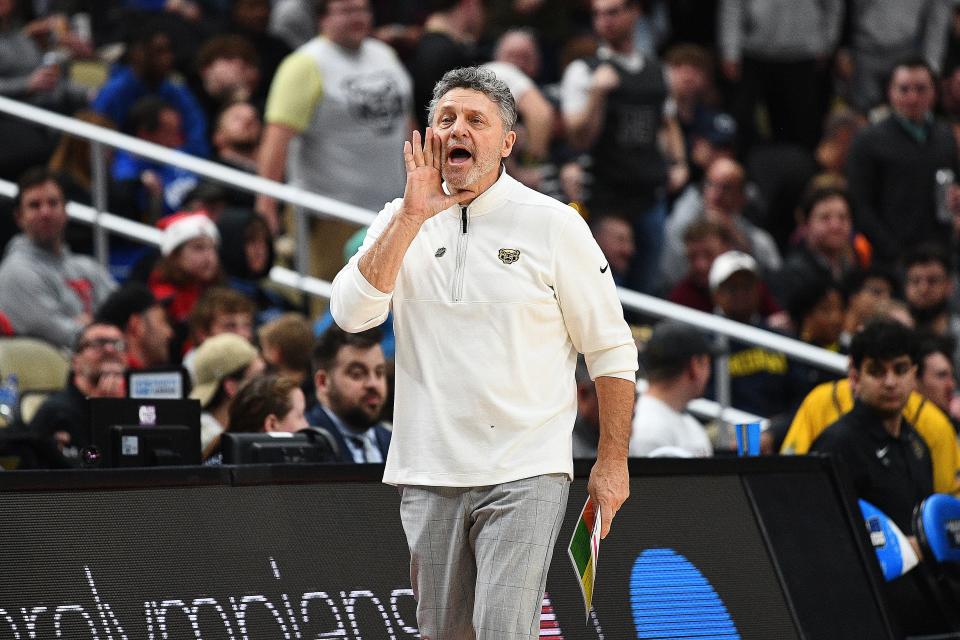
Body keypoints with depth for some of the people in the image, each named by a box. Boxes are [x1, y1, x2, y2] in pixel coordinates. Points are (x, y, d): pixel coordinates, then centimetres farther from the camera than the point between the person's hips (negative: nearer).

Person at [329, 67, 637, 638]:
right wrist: (412, 217, -12)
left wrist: (612, 462, -1)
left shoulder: (554, 224, -2)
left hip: (525, 476, -4)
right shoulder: (401, 222, 8)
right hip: (429, 476, 4)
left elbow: (612, 351, 2)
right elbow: (352, 312, -8)